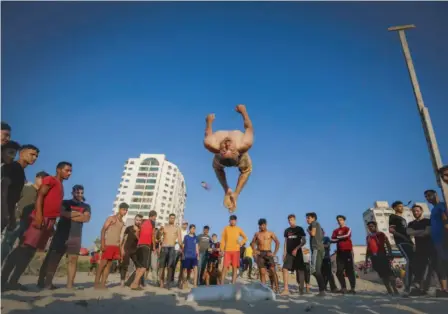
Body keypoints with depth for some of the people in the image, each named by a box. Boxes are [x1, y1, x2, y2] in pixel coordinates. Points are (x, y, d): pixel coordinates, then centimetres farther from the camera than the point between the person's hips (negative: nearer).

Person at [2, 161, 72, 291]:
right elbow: (40, 196, -11)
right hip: (41, 218, -8)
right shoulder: (50, 179, 1)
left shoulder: (60, 186, 25)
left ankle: (13, 281, 7)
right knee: (25, 247, -12)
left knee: (30, 250, 5)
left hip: (49, 221, 8)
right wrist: (38, 215, -23)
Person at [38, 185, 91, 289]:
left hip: (76, 236, 1)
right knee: (52, 257, -3)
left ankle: (69, 284, -3)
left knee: (73, 259, -4)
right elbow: (62, 213, -7)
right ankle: (41, 281, 3)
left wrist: (70, 216, -5)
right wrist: (78, 214, -7)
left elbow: (87, 218, -2)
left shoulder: (86, 206, 16)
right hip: (61, 233, -1)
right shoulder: (65, 202, 13)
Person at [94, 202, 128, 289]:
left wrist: (120, 248, 15)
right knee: (103, 263, -7)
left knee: (109, 265, 4)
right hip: (108, 244, -7)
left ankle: (103, 283, 6)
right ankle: (96, 282, 0)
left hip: (116, 246, 7)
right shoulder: (111, 218, -2)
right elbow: (103, 230, -9)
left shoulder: (122, 222, 18)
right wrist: (102, 244, -18)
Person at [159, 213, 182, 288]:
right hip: (164, 247, 1)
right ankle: (162, 282, 7)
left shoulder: (177, 228, 9)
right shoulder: (164, 227, 12)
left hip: (172, 248, -1)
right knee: (162, 266, 0)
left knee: (170, 266, -6)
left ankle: (168, 283, -3)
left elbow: (179, 239, 3)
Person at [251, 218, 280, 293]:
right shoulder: (257, 234, 11)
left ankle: (276, 288, -7)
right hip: (260, 254, 2)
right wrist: (255, 250, 2)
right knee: (262, 272, -2)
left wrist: (274, 253, -6)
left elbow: (277, 243, 1)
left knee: (273, 271, -12)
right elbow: (252, 243, 19)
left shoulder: (270, 233, 5)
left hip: (268, 253, -2)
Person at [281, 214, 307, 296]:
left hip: (298, 253, -3)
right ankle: (286, 289, -10)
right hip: (289, 253, 3)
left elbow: (304, 241, -3)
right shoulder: (287, 230, 11)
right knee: (285, 269, -11)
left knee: (300, 270, 1)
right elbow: (286, 242, 14)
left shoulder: (299, 229, 1)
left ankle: (301, 289, 12)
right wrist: (284, 253, 6)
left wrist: (296, 249, -14)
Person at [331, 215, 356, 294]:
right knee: (339, 271, 1)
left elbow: (346, 236, -16)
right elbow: (332, 240, 1)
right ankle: (343, 287, 8)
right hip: (339, 252, 4)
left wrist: (338, 237, -4)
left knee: (350, 270, -4)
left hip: (348, 251, -4)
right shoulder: (336, 231, 14)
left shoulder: (348, 229, 4)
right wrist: (342, 238, -13)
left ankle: (352, 288, 0)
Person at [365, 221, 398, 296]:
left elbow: (388, 245, -2)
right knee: (382, 275, 3)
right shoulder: (368, 237, 15)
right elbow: (368, 249, 19)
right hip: (374, 258, 4)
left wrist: (390, 256, -12)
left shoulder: (381, 234, 3)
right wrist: (366, 260, 16)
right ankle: (389, 291, 7)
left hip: (383, 256, -4)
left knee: (388, 273, -7)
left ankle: (395, 290, -3)